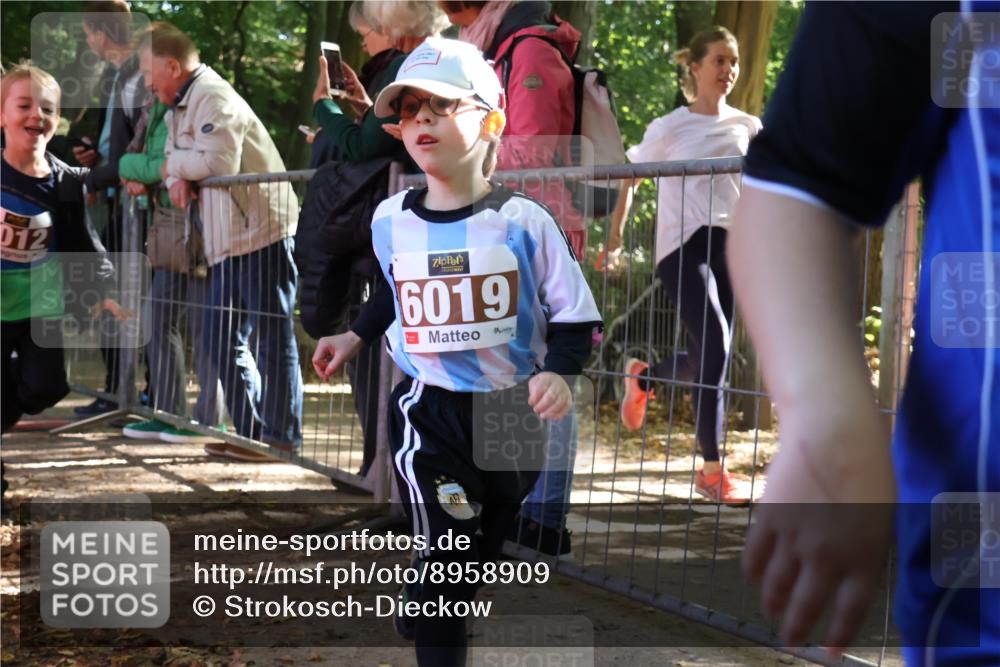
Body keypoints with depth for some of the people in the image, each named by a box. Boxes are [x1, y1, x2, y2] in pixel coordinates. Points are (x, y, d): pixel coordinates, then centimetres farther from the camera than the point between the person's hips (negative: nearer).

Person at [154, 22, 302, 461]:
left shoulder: (212, 97, -13)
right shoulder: (180, 106, 19)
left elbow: (220, 162, -23)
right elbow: (175, 159, 18)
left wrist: (174, 165, -6)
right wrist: (178, 180, -6)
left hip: (261, 230, -11)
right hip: (227, 242, 11)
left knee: (272, 338, -5)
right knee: (221, 342, 12)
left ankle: (281, 437, -1)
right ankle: (250, 432, 18)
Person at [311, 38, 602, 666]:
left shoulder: (524, 220, -12)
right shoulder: (390, 221, -1)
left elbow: (574, 318, -7)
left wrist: (559, 372, -23)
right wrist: (355, 337, 14)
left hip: (513, 409, 0)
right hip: (429, 412, 0)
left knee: (492, 550, 16)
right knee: (447, 558, -11)